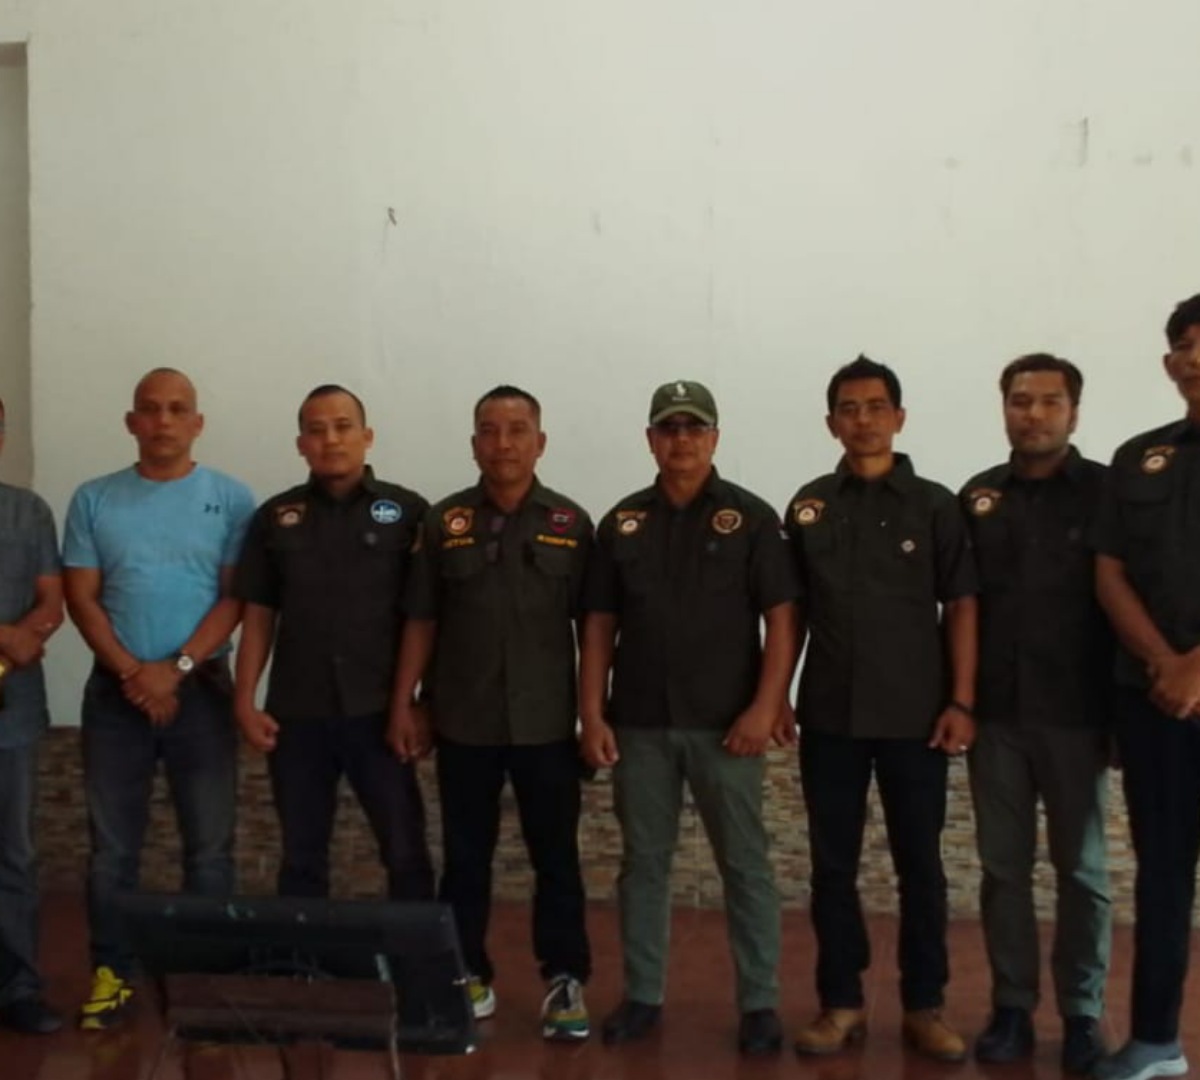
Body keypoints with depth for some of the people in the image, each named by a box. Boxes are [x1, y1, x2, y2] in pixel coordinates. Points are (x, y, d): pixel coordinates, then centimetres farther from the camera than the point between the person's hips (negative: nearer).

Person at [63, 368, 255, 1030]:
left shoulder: (230, 499, 0)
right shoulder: (94, 499, 5)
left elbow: (237, 596, -4)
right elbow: (81, 597, 1)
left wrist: (175, 667, -12)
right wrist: (132, 672, -11)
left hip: (201, 689, -1)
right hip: (115, 690, 1)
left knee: (210, 845, 4)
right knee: (112, 845, 7)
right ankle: (111, 971, 20)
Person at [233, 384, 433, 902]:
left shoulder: (408, 511, -1)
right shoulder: (274, 517, 7)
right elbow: (258, 617, 8)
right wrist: (245, 702, 2)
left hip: (380, 712, -2)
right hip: (297, 715, 2)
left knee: (406, 854, 3)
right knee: (301, 859, 12)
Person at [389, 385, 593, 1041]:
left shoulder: (571, 524, 1)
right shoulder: (443, 522, 3)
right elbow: (421, 621, 6)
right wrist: (404, 703, 2)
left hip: (547, 723, -1)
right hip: (463, 722, 1)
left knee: (556, 857, 6)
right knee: (465, 857, 11)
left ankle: (565, 981, 18)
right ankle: (469, 977, 24)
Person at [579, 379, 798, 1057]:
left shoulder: (750, 517, -2)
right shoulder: (622, 523, 7)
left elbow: (782, 619, -5)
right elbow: (599, 626, 8)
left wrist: (765, 706, -13)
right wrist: (593, 713, 1)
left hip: (725, 723, -3)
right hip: (639, 723, 3)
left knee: (745, 864, 5)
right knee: (644, 863, 11)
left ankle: (761, 1003, 15)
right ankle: (643, 996, 23)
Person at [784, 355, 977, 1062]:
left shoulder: (936, 505, 0)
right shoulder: (809, 506, 6)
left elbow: (961, 607, -1)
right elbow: (794, 610, 9)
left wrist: (961, 701, -7)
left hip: (915, 717, -1)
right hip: (829, 716, 2)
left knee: (921, 866, 7)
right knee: (833, 866, 7)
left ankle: (925, 1006, 21)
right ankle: (842, 1004, 20)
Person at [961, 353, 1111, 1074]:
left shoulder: (1108, 492, -1)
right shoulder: (978, 498, 7)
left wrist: (1124, 709, -6)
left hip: (1075, 715, -2)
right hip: (995, 715, 3)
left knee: (1083, 870, 8)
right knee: (1004, 868, 8)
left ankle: (1083, 1015, 20)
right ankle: (1012, 1008, 19)